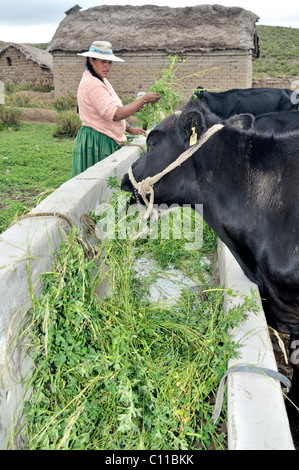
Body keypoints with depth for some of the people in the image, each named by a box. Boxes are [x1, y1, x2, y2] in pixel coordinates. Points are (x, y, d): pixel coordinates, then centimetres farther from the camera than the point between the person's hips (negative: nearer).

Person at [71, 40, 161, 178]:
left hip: (107, 141, 10)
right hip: (96, 142, -10)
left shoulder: (102, 81, 15)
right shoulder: (92, 83, -18)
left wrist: (130, 129, 15)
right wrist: (144, 100, -22)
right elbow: (115, 114, -26)